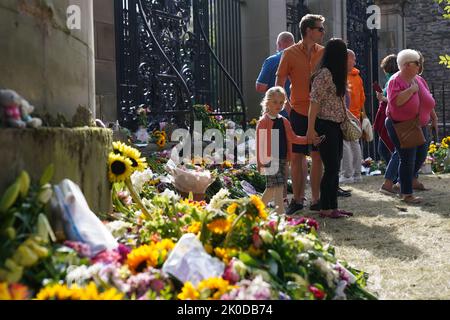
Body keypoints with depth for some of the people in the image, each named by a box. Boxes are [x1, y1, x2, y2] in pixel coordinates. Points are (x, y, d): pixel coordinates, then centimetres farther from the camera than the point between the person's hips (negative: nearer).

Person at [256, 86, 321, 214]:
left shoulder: (284, 121, 14)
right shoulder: (263, 121, -7)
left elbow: (293, 138, 15)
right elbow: (260, 142, -9)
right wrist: (260, 162, -13)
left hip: (282, 158, 7)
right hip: (270, 159, -7)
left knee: (271, 188, 15)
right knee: (278, 186, -13)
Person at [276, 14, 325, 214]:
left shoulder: (324, 53, 4)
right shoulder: (290, 54, -2)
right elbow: (279, 84, 2)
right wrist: (288, 107, -6)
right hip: (298, 113, -1)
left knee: (317, 156, 4)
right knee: (297, 157, 3)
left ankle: (316, 200, 12)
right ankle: (297, 200, 14)